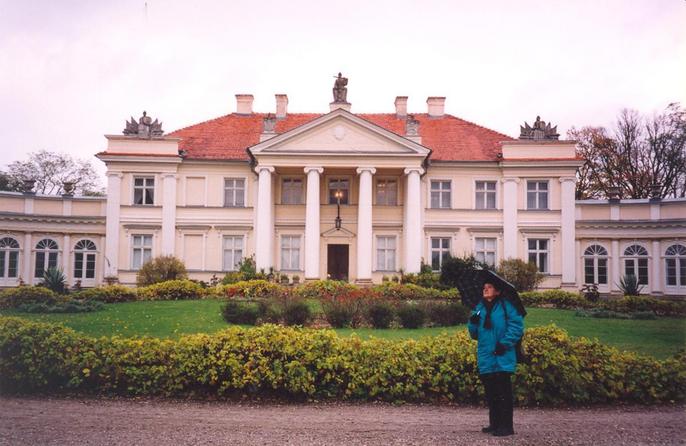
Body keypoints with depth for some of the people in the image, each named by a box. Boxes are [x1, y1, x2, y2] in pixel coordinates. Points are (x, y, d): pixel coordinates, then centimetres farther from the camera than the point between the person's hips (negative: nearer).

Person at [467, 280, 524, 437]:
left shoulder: (505, 306, -5)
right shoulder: (479, 308, 12)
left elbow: (517, 326, -11)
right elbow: (475, 334, 15)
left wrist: (504, 343, -16)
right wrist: (473, 323, -5)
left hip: (502, 360, -6)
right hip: (486, 359, 6)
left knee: (503, 393, -4)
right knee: (490, 393, 13)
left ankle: (506, 426, 2)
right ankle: (494, 424, 24)